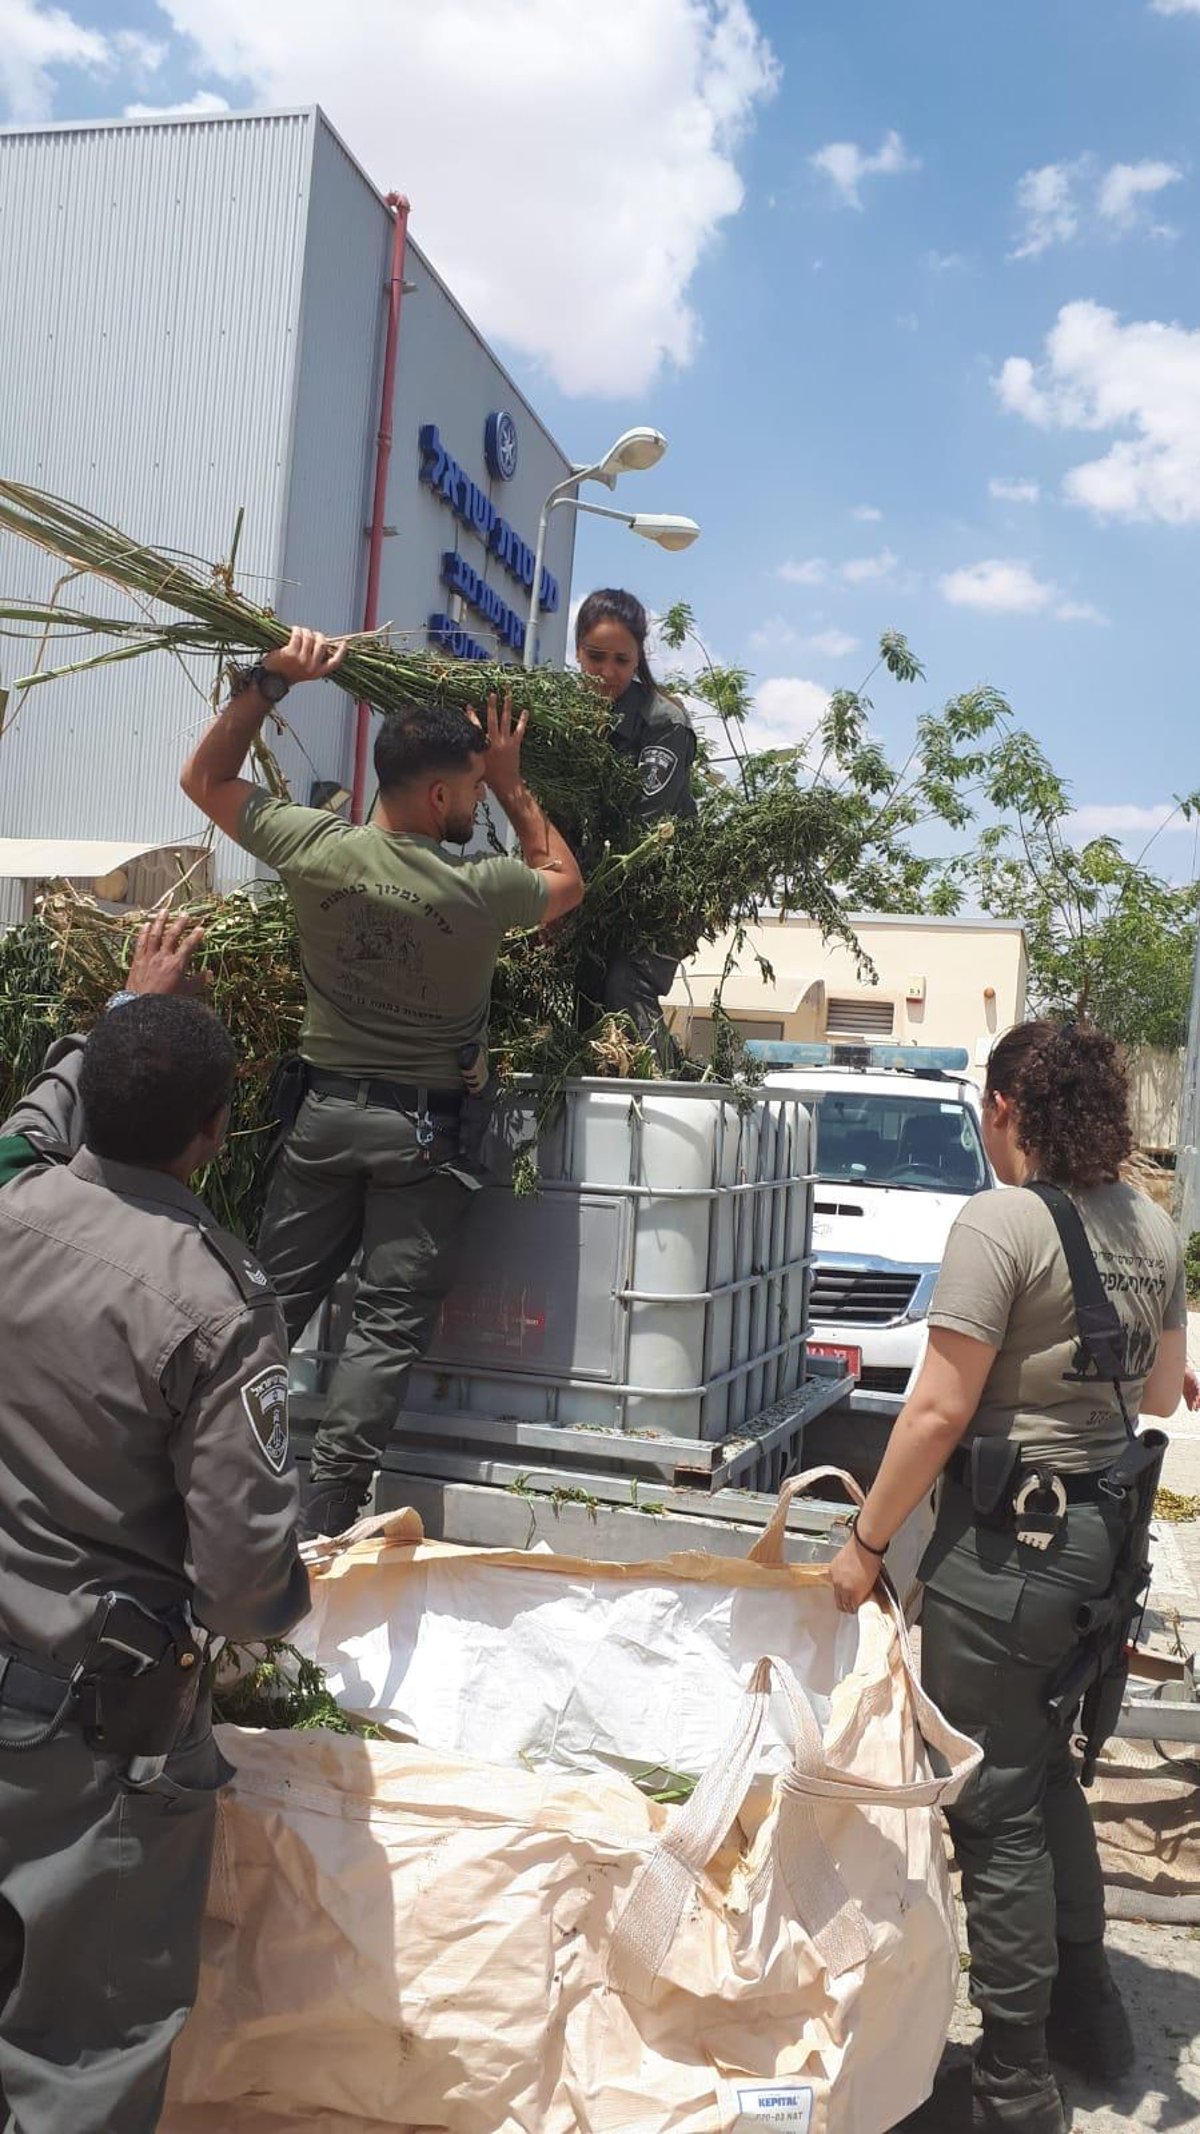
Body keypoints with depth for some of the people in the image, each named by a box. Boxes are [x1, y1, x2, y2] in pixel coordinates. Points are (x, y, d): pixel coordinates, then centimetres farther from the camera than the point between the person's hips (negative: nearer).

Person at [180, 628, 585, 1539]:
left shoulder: (313, 848, -7)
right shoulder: (477, 891, -15)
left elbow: (206, 777, 9)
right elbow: (566, 880, 8)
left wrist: (269, 681, 5)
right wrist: (514, 785, 10)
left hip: (324, 1110, 4)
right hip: (422, 1129, -4)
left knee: (274, 1301, 14)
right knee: (389, 1326, 2)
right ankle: (326, 1514, 2)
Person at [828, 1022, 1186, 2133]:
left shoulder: (999, 1222, -19)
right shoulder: (1151, 1226, 5)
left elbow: (938, 1411, -20)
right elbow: (1161, 1393, 15)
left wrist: (865, 1543, -11)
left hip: (1003, 1541, -8)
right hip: (1105, 1534, 8)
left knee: (998, 1807, 7)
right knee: (1048, 1773, 25)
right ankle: (1089, 2016, 41)